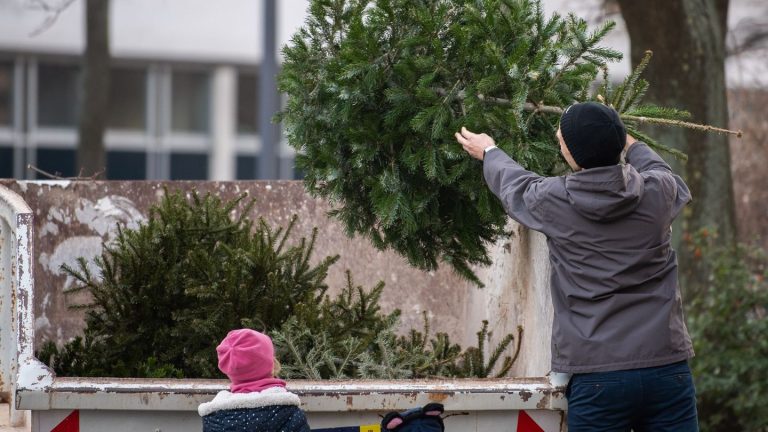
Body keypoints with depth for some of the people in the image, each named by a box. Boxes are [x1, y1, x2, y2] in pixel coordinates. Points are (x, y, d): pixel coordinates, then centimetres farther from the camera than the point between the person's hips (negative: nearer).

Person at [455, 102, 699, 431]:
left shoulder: (554, 201, -5)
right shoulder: (656, 192, 0)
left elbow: (514, 186, 20)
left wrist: (488, 153, 41)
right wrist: (629, 144, 43)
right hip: (667, 367, 2)